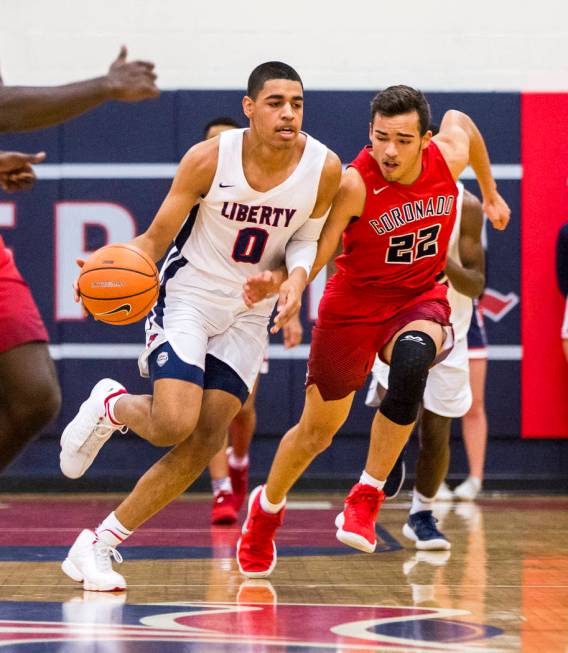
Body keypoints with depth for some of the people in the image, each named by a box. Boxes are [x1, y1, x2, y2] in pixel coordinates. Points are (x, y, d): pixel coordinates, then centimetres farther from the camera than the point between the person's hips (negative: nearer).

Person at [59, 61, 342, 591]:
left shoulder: (324, 168, -12)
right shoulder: (209, 159, -18)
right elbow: (156, 237, -11)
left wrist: (297, 277, -17)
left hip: (250, 313, 4)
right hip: (187, 296, -3)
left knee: (204, 444, -5)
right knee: (174, 424, -23)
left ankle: (99, 545, 6)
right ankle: (109, 405, 14)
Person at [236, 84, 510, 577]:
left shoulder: (450, 157, -15)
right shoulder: (354, 185, -26)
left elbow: (461, 119, 9)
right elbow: (315, 251, -26)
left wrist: (490, 192, 22)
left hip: (420, 300, 1)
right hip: (355, 305, -1)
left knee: (411, 362, -35)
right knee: (317, 430, 11)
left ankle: (367, 498, -19)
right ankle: (267, 509, 44)